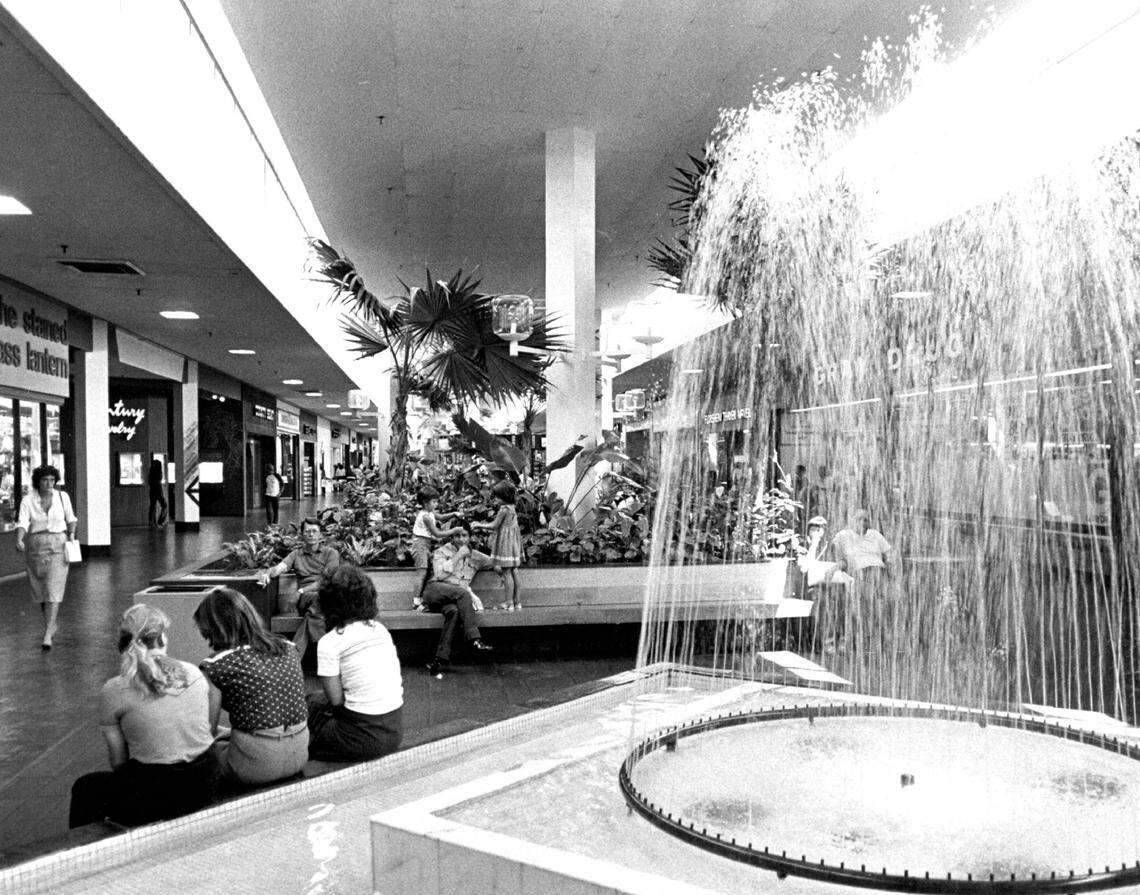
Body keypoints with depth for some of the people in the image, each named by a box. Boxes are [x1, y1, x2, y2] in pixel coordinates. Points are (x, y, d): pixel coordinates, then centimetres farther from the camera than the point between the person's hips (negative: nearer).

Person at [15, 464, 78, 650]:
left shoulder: (62, 497, 0)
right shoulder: (28, 500, -4)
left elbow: (71, 519, 12)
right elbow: (22, 523, -15)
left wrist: (72, 534, -5)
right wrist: (19, 539, -32)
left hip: (58, 546, -1)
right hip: (35, 547, 1)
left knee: (54, 591, -10)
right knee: (39, 590, 14)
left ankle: (47, 635, -11)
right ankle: (53, 623, 37)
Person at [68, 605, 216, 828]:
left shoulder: (113, 691, -9)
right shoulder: (194, 673, 0)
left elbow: (118, 762, -3)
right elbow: (208, 731, 8)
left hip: (156, 797, -5)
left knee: (85, 788, 27)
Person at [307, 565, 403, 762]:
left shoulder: (330, 642, -11)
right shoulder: (380, 629, 7)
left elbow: (336, 700, -11)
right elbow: (399, 682, 8)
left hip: (364, 737, -6)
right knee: (317, 699, 24)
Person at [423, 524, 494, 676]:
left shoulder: (474, 556, 24)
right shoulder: (442, 552, 12)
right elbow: (440, 574, -6)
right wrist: (458, 556, -5)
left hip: (458, 598, 3)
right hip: (435, 591, -3)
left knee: (454, 611, -35)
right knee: (462, 592, -34)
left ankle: (442, 658, -37)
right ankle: (474, 639, -36)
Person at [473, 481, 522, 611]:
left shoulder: (504, 509, -15)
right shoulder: (512, 509, 13)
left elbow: (494, 525, -13)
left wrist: (479, 525, -2)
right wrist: (485, 527, 17)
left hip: (505, 542, -9)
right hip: (513, 541, 9)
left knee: (506, 572, -6)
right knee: (513, 572, 13)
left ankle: (510, 603, -5)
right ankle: (517, 601, 18)